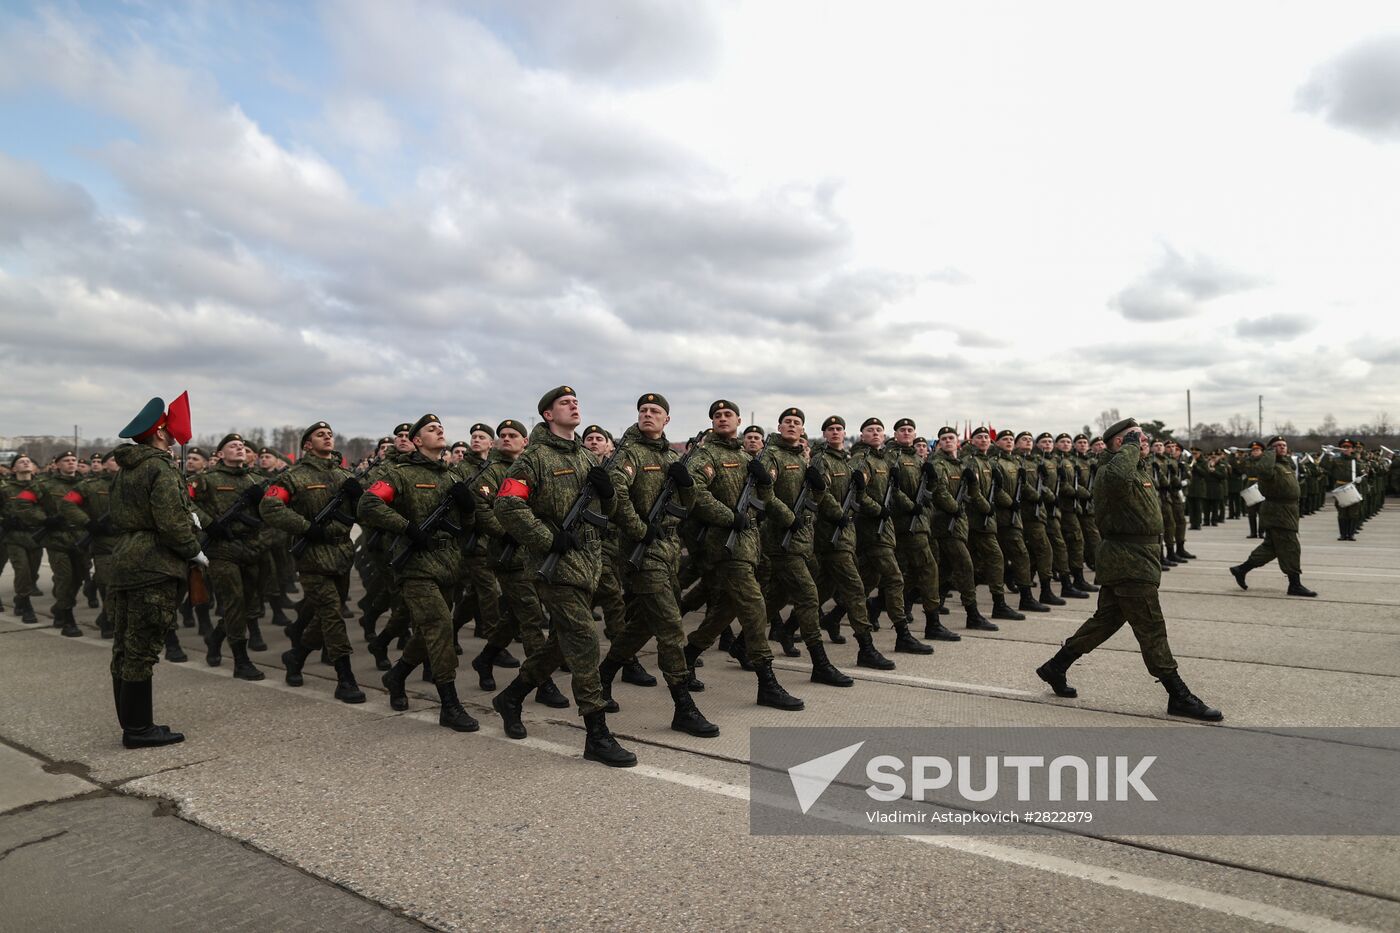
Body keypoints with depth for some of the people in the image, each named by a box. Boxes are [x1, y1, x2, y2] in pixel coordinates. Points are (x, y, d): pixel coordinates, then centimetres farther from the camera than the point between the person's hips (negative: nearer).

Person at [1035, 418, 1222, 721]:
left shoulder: (1139, 467, 16)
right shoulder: (1111, 469, -18)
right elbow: (1118, 477, -42)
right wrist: (1131, 445, -27)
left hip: (1124, 559, 11)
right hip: (1130, 560, -11)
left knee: (1106, 619, 16)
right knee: (1151, 628, -2)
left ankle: (1055, 667, 23)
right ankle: (1178, 696, 7)